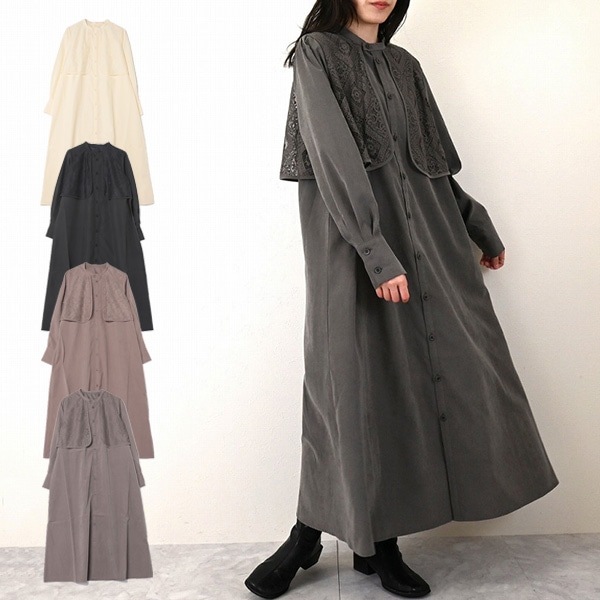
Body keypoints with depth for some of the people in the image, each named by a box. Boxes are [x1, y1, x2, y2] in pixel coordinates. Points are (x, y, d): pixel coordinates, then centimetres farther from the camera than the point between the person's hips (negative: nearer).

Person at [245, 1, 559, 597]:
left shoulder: (405, 66, 19)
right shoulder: (316, 54, 0)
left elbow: (438, 158, 25)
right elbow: (335, 159, -13)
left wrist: (480, 227, 29)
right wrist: (378, 253, -23)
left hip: (423, 240, 6)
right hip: (353, 242, -6)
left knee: (413, 376, 1)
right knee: (354, 377, -5)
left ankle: (378, 541, 13)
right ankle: (308, 535, 13)